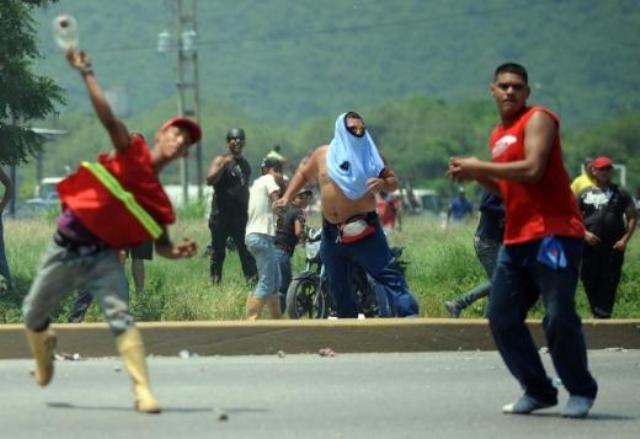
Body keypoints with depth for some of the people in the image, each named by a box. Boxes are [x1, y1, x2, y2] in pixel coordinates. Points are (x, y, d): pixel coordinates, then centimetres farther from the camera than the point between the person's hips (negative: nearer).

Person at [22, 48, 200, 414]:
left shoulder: (159, 199, 1)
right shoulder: (132, 152, -5)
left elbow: (161, 243, 5)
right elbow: (108, 117, -15)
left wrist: (177, 252, -17)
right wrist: (86, 73, -24)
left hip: (104, 257, 0)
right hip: (67, 249, 0)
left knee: (121, 317, -22)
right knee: (33, 316, 12)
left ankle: (143, 392, -28)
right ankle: (44, 345, 48)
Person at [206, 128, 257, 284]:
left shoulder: (245, 164, 17)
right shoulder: (221, 160, -1)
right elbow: (210, 180, -17)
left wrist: (248, 210, 22)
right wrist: (224, 165, -27)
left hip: (240, 214, 4)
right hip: (221, 214, -4)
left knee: (246, 249, -4)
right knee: (218, 251, 1)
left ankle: (252, 280, -8)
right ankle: (215, 280, 8)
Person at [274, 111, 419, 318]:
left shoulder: (369, 156, 0)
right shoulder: (322, 154, 7)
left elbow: (393, 180, 3)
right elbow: (303, 174, 22)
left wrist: (383, 184, -20)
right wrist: (287, 197, 10)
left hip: (363, 229, -4)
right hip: (332, 233, 4)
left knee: (388, 274, -15)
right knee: (338, 287, 12)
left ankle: (409, 316, -22)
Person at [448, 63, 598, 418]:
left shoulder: (538, 120, -5)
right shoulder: (498, 135, 20)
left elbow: (532, 170, -19)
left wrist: (481, 167, -11)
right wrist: (477, 177, 9)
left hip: (552, 233, -8)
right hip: (516, 238, 9)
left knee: (559, 316, -11)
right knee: (501, 318, 4)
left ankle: (581, 391, 5)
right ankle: (537, 391, 14)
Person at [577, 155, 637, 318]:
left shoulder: (621, 194, 8)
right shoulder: (584, 194, 10)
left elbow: (633, 217, 7)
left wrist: (625, 239, -5)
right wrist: (585, 233, -7)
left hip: (614, 246, -1)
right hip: (590, 244, 1)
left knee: (610, 281, -5)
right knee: (590, 280, 0)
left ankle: (604, 314, -4)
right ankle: (597, 312, 13)